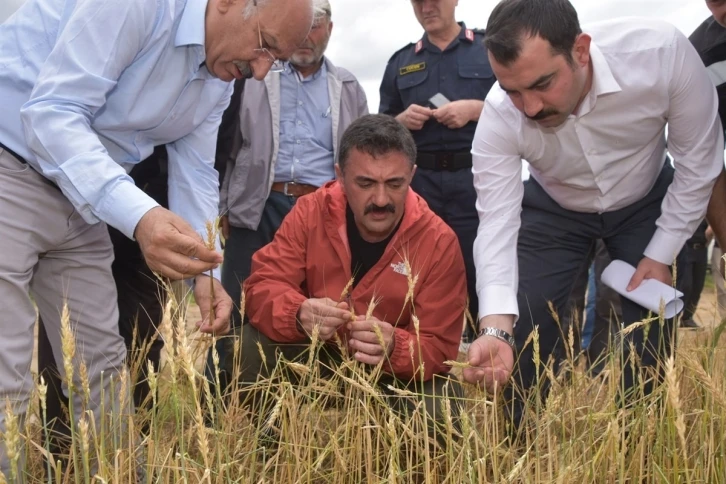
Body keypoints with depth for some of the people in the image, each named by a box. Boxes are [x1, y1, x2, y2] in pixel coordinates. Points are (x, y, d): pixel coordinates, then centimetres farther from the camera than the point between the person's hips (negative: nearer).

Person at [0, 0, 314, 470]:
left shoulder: (219, 82, 4)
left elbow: (195, 175, 8)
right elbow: (51, 114, -29)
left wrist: (204, 270, -8)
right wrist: (139, 216, -42)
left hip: (83, 199, 8)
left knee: (101, 365, 10)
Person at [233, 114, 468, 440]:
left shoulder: (439, 243, -18)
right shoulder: (312, 212, -13)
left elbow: (438, 349, -18)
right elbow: (263, 286, -19)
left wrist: (393, 347, -43)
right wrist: (300, 314, -43)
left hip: (394, 376, -1)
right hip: (315, 360, 2)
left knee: (438, 417, -29)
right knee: (257, 338, -25)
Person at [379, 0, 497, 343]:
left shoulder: (491, 47, 8)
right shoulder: (400, 62, 18)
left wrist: (476, 109, -12)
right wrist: (402, 120, -2)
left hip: (476, 178, -3)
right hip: (419, 182, 3)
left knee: (478, 272, -6)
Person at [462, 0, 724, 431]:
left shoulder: (663, 53, -35)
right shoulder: (499, 117, -32)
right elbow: (497, 223, -30)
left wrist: (661, 255, -16)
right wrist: (495, 328, -45)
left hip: (646, 205, 0)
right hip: (555, 211, 1)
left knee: (651, 336, -5)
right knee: (523, 329, -6)